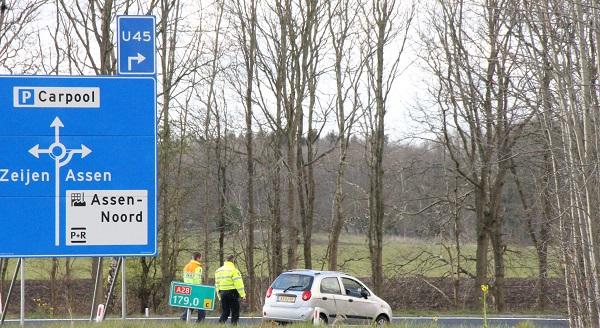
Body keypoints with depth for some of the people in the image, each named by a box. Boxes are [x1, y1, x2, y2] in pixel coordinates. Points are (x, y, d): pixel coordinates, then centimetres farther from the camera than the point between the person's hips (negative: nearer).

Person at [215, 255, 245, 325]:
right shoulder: (234, 270, -10)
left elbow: (217, 284, 17)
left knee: (225, 312, 12)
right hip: (232, 293, -6)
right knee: (235, 312, 0)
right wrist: (242, 294, -10)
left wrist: (219, 295, 21)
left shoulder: (218, 271, 14)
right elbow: (238, 283, -14)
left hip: (222, 293, 6)